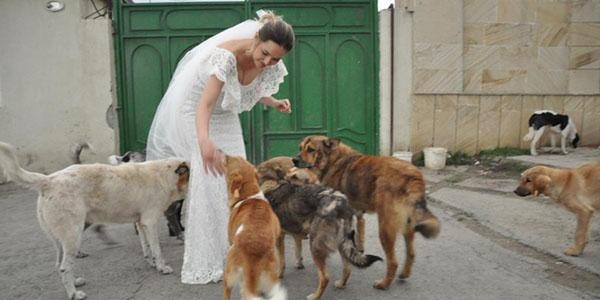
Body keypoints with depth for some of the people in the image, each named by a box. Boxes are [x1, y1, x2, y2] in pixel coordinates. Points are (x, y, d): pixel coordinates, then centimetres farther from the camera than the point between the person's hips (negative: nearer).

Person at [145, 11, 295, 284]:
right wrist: (205, 141, -61)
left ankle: (234, 251, 19)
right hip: (195, 112, -6)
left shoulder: (270, 65, -14)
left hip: (225, 116, 6)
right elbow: (204, 104, -43)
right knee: (210, 177, -13)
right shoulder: (227, 55, -35)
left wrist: (274, 103, -9)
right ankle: (207, 261, -2)